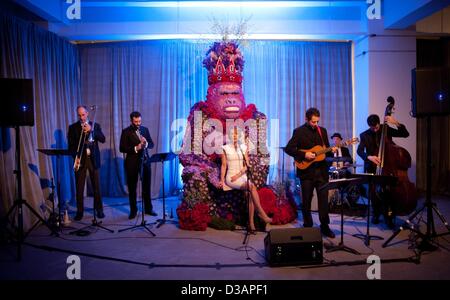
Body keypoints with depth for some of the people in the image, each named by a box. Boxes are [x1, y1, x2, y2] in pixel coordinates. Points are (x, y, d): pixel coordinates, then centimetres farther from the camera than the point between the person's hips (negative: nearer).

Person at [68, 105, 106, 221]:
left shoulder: (95, 125, 7)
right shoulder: (73, 127, 5)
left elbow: (103, 139, -6)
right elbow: (71, 145, 1)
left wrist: (91, 130, -16)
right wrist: (76, 157, -12)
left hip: (93, 159, 0)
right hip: (80, 159, 0)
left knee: (96, 186, 3)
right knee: (79, 187, 1)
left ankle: (99, 209, 12)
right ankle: (80, 211, 10)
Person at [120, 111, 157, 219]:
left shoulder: (145, 129, 9)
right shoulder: (126, 132, -3)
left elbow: (151, 144, 9)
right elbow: (122, 148, -10)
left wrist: (146, 143, -13)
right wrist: (135, 148, -21)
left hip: (145, 161, 3)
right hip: (132, 163, -3)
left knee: (147, 186, 10)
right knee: (132, 188, 5)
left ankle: (148, 208, 22)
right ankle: (133, 210, 17)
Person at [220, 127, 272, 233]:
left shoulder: (244, 147, 10)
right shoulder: (225, 148, 3)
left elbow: (247, 165, 6)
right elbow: (224, 165, 4)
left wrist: (238, 174, -9)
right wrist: (222, 179, -7)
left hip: (243, 176, 3)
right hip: (231, 177, -3)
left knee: (250, 193, -26)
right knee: (252, 186, -29)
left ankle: (251, 223, -23)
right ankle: (261, 212, -24)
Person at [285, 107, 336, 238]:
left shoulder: (322, 130, 10)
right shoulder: (299, 131, -4)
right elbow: (288, 148, -10)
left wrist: (331, 150, -5)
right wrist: (304, 155, -18)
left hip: (321, 170, 4)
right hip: (306, 171, -3)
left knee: (324, 199, 5)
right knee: (306, 200, 6)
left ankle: (325, 226, 17)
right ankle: (308, 226, 20)